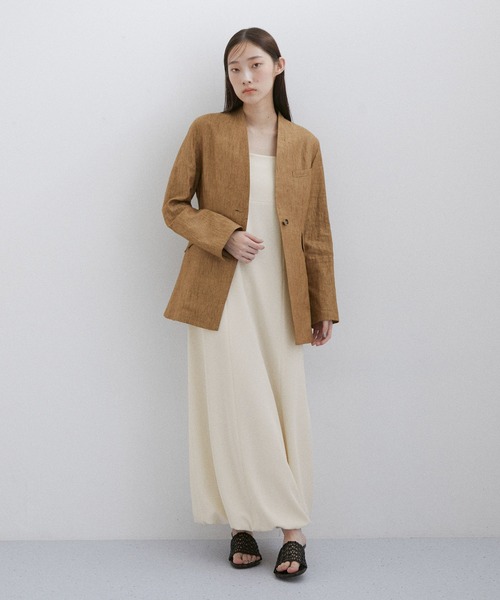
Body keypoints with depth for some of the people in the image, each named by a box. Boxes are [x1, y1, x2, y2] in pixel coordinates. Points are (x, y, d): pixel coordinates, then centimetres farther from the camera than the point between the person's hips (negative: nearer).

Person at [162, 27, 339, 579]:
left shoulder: (304, 144, 7)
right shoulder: (206, 131, 2)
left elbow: (316, 231, 9)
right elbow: (174, 207, 4)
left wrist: (324, 307, 7)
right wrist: (224, 237, -13)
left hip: (280, 294, 2)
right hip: (221, 292, -1)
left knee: (285, 408, 2)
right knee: (232, 406, 0)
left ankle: (290, 531, 11)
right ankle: (242, 524, 13)